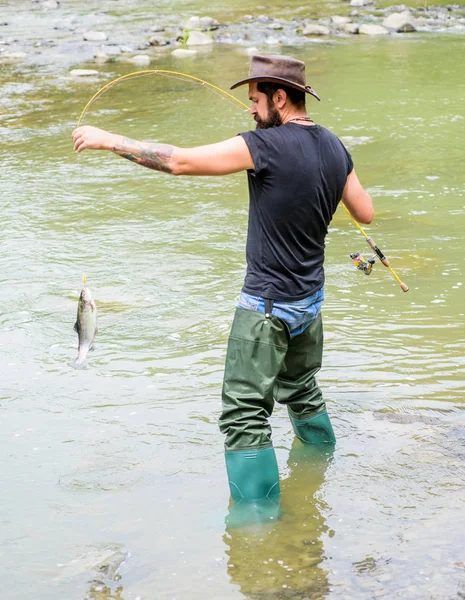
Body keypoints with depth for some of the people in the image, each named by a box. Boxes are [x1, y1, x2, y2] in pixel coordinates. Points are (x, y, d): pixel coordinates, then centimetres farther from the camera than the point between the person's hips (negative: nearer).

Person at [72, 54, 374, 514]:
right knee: (302, 391, 28)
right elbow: (366, 213, 12)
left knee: (245, 414, -4)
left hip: (268, 306, -8)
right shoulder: (334, 148, 3)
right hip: (311, 299, 8)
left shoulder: (267, 144, -20)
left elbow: (180, 161, -20)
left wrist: (109, 140, -12)